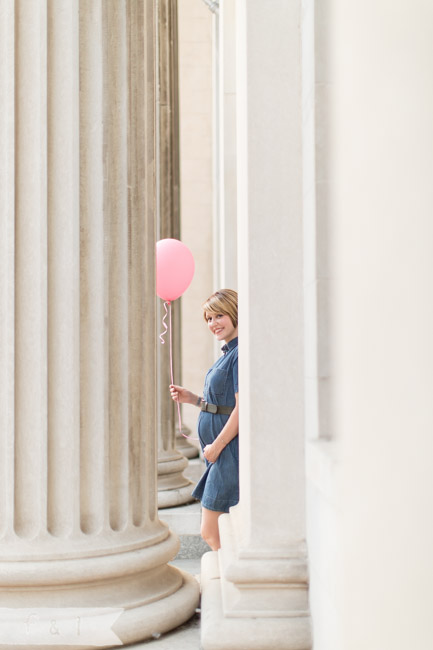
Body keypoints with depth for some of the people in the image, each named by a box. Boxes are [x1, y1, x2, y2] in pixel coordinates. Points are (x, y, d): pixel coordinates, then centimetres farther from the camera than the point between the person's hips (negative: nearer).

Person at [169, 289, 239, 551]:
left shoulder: (241, 354, -15)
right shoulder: (228, 354, 15)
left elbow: (242, 409, -20)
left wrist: (216, 446, -15)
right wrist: (192, 399, 9)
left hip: (230, 451, -10)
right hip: (221, 452, 10)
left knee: (211, 533, -6)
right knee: (211, 533, 14)